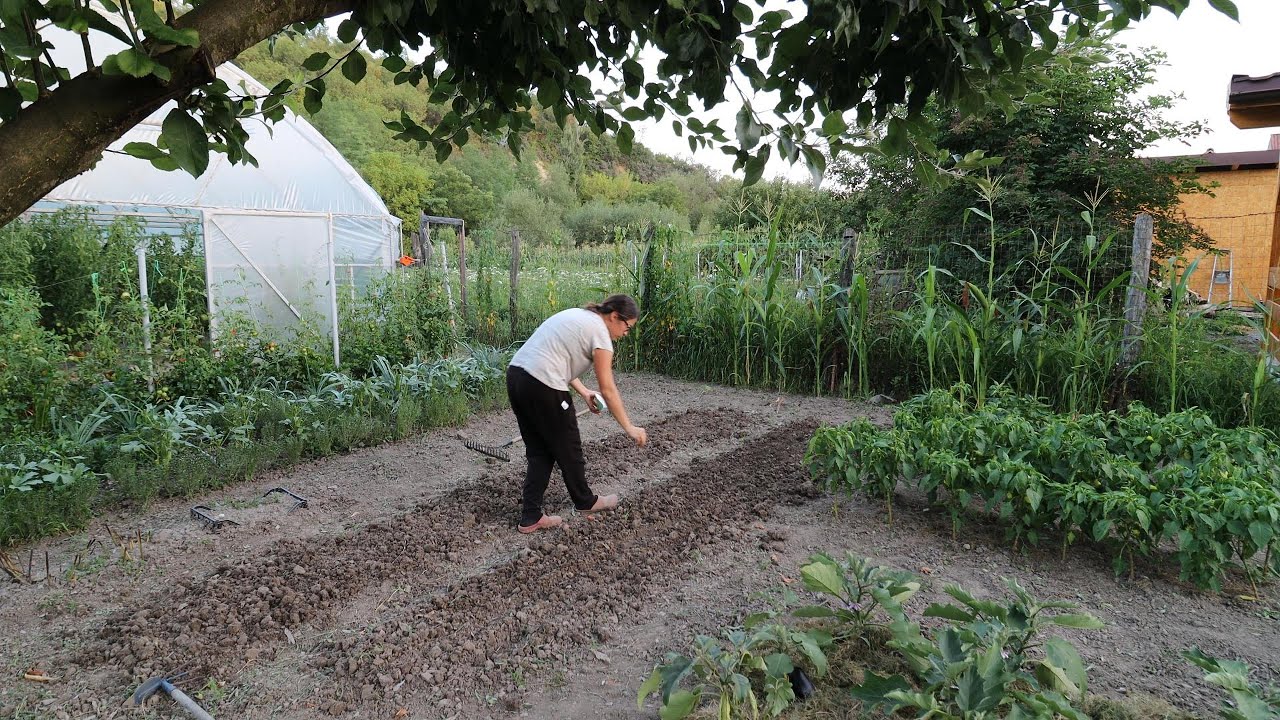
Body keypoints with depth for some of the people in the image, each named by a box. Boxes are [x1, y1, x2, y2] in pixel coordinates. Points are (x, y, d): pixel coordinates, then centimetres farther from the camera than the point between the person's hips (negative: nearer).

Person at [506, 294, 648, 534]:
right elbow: (608, 390, -7)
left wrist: (583, 392, 19)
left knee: (539, 451, 16)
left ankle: (530, 518, 18)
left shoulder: (578, 315, 20)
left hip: (516, 376, 9)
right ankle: (585, 502, 32)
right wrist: (630, 428, 0)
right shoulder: (599, 332, -7)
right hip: (542, 387, -9)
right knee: (567, 448, 12)